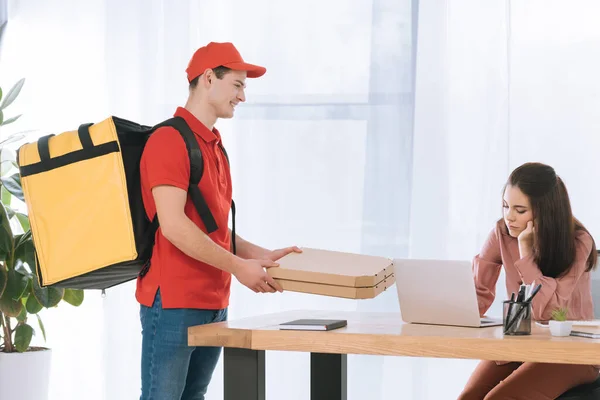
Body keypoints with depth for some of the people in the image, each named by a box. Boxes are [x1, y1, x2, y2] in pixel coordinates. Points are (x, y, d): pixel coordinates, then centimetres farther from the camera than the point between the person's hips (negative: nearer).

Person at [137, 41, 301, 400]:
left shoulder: (215, 147, 17)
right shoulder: (169, 140, -11)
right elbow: (173, 225, -21)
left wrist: (261, 255, 9)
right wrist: (238, 266, -19)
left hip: (214, 303, 9)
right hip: (173, 303, -9)